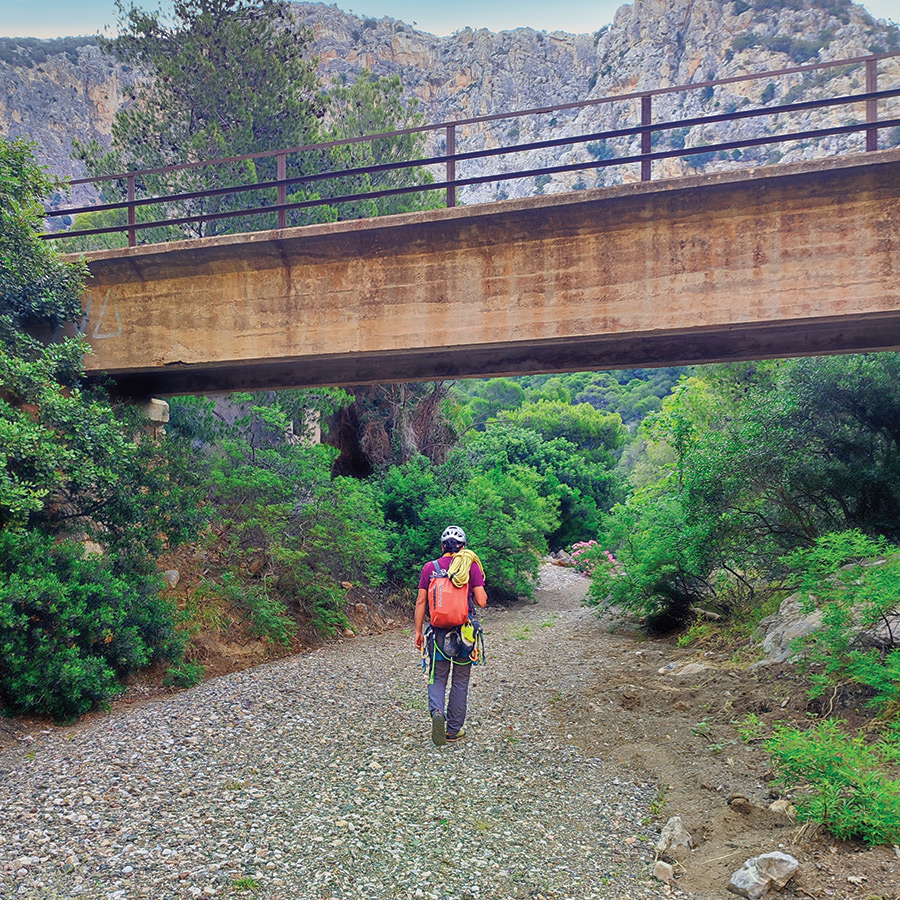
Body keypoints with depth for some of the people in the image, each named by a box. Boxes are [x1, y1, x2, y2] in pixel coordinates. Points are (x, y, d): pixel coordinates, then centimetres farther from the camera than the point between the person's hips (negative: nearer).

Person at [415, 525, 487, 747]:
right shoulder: (471, 566, -4)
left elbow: (421, 601, 0)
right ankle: (453, 730, 19)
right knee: (460, 681, 13)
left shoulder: (430, 567, 0)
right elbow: (482, 601, -9)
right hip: (464, 632, 0)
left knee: (438, 678, 12)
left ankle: (437, 711, -16)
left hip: (438, 631, 1)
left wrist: (418, 631, 8)